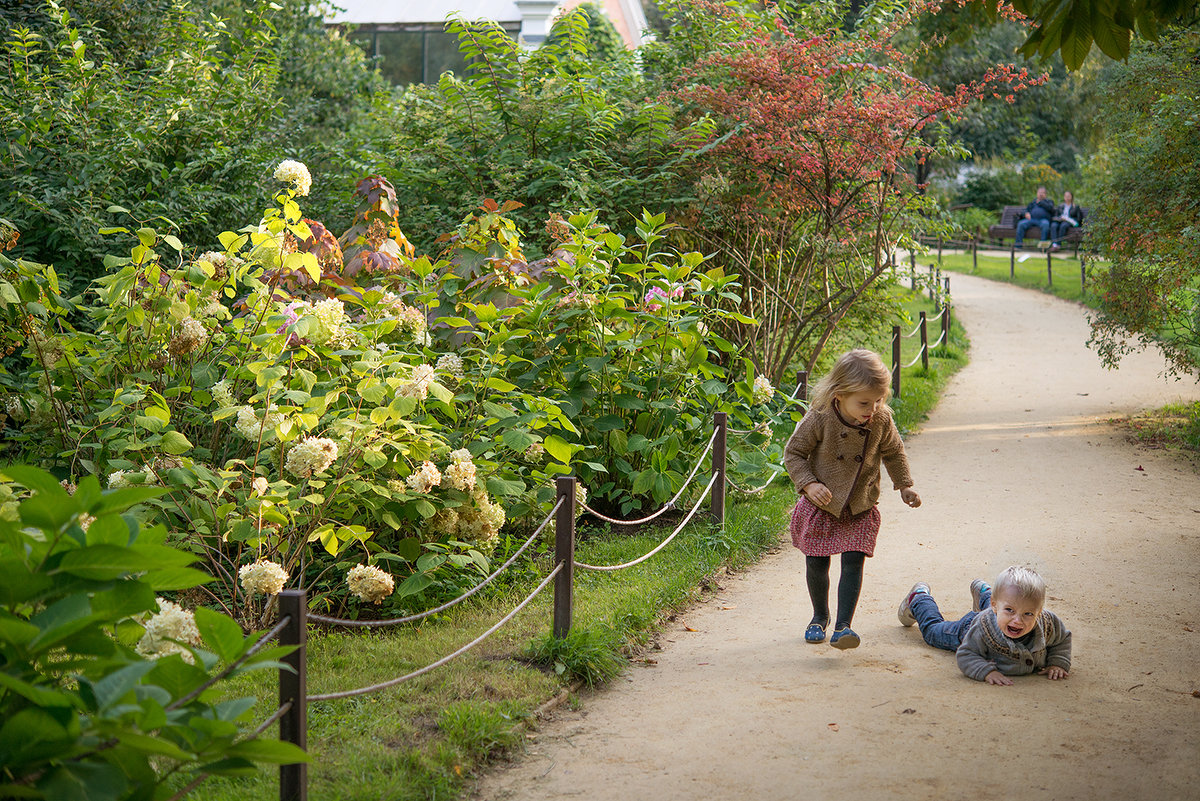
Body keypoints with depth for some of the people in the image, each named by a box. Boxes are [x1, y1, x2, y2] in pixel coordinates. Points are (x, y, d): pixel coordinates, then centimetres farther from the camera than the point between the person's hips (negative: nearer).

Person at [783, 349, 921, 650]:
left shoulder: (882, 420, -12)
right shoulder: (819, 418, -21)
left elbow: (893, 452, 9)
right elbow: (793, 453, -10)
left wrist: (904, 485, 9)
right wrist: (809, 484, -23)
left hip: (860, 509, 1)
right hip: (821, 505, -1)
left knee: (853, 563, -8)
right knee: (816, 564, 6)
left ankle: (843, 625, -6)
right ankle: (820, 617, 29)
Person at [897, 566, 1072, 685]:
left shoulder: (1048, 624, -44)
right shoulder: (984, 628, -52)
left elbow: (1062, 640, -20)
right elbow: (965, 655, -41)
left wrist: (1058, 664, -33)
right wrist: (986, 672, -57)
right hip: (966, 630, -3)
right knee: (934, 630, 28)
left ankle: (983, 591, 71)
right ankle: (918, 598, 55)